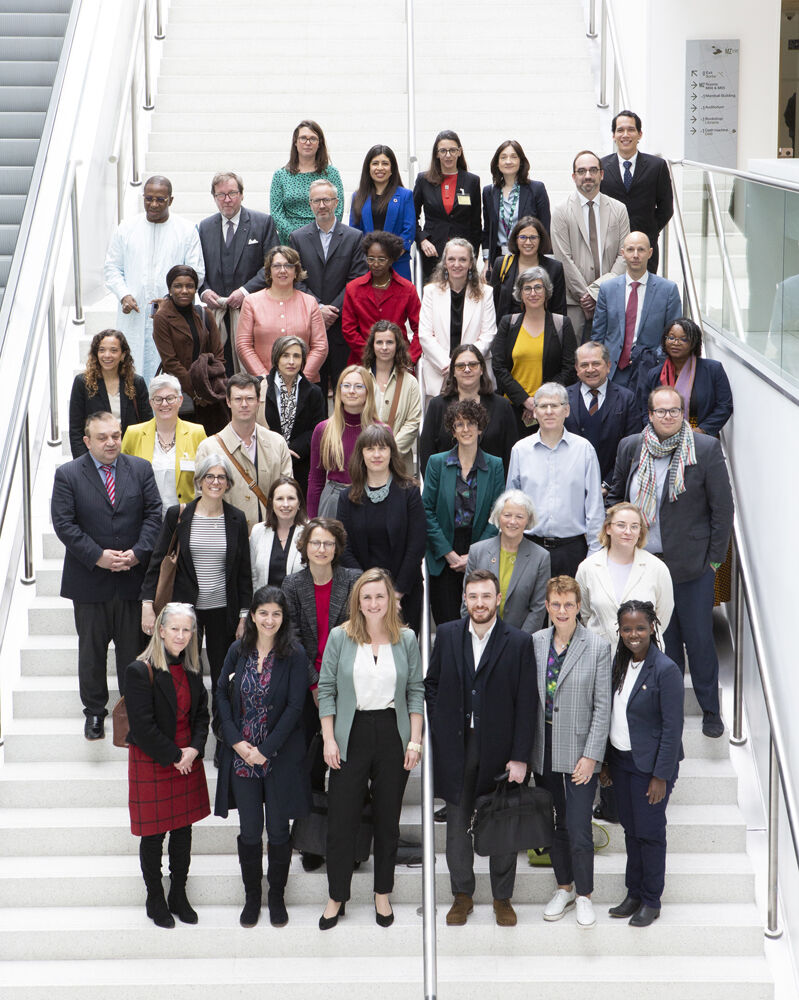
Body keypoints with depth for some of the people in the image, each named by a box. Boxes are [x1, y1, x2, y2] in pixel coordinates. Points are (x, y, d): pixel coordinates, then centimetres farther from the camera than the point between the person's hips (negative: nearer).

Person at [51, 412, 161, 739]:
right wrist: (98, 556, -18)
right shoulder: (68, 475, -4)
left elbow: (154, 514, -1)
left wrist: (137, 552, -14)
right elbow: (64, 524, -10)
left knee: (133, 648, 10)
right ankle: (94, 711, 25)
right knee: (91, 650, 10)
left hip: (133, 576, 1)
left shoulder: (141, 469, 2)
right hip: (89, 580, -1)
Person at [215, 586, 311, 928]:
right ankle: (251, 896, 23)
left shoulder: (294, 655, -7)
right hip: (241, 755, 2)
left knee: (278, 829, 7)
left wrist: (265, 750, -13)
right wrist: (237, 742, -8)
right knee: (249, 830, 7)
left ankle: (277, 896, 23)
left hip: (280, 755, -2)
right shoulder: (238, 651, 2)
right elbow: (222, 696, 4)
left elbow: (294, 707, -10)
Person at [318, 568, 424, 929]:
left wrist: (415, 740, -1)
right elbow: (326, 689, 1)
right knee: (341, 821, 0)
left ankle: (382, 895, 24)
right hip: (351, 736, -1)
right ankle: (336, 898, 15)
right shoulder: (340, 637, -1)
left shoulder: (406, 639, 2)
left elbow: (416, 692, 5)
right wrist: (329, 739, -5)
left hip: (393, 735, 1)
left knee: (388, 820, 10)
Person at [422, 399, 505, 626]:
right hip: (442, 556, 0)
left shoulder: (495, 465, 4)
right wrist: (448, 553, -7)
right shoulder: (437, 463, 3)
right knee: (446, 623, -2)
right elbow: (427, 511, 0)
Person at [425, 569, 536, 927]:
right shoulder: (447, 634, 4)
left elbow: (526, 704, -6)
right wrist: (440, 725, 0)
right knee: (457, 823, 10)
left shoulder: (518, 642, -5)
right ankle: (462, 895, 24)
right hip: (455, 746, 2)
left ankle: (503, 898, 22)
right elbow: (431, 683, 12)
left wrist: (520, 757, -10)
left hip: (499, 747, -2)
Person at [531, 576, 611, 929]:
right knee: (555, 824, 14)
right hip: (544, 750, 4)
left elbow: (602, 707, -7)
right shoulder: (535, 642, 1)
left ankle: (584, 894, 16)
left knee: (579, 828, -4)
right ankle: (564, 888, 31)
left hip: (579, 751, -3)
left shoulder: (598, 647, -8)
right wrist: (526, 748, 4)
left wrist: (591, 756, -11)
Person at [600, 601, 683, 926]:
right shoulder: (619, 664, 4)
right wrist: (605, 762, 12)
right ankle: (634, 894, 27)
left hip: (650, 765, -6)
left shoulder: (665, 670, -17)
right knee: (630, 830, 15)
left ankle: (651, 901, 17)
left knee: (650, 833, 3)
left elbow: (672, 728, -17)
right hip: (621, 761, 6)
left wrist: (661, 776, -17)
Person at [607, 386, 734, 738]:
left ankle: (710, 710, 20)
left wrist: (714, 558, -4)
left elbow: (723, 507, -4)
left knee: (699, 639, 4)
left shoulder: (706, 449, -8)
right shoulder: (630, 448, 2)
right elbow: (616, 497, 15)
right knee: (662, 638, 11)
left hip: (692, 564, -3)